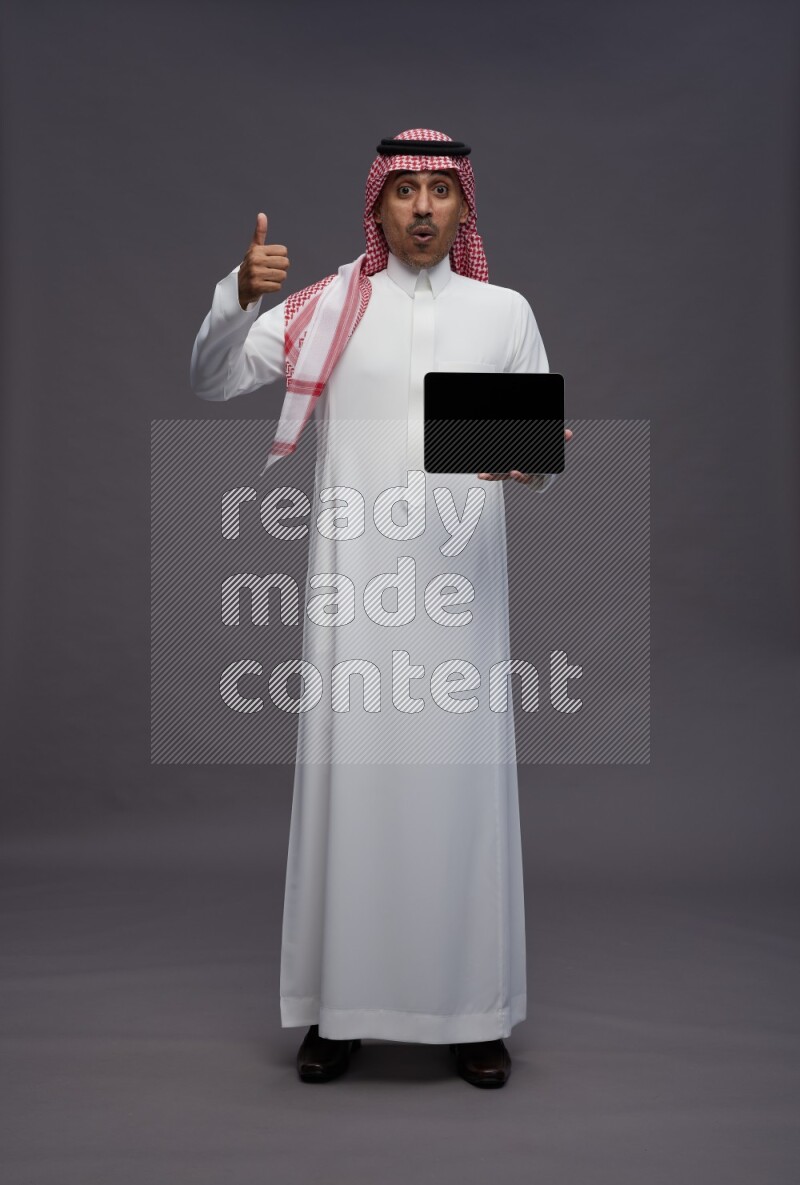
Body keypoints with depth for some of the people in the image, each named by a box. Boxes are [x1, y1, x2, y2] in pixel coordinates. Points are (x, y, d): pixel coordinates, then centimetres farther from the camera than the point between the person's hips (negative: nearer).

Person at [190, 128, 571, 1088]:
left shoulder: (504, 312, 12)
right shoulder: (329, 306, 8)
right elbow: (212, 382, 4)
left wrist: (533, 462, -11)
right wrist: (241, 297, -13)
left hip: (460, 585, 1)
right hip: (354, 585, -1)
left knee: (463, 783, 2)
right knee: (349, 780, 1)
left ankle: (474, 1010, 15)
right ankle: (339, 1007, 15)